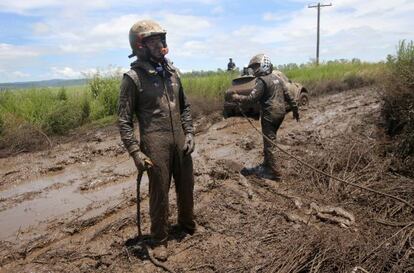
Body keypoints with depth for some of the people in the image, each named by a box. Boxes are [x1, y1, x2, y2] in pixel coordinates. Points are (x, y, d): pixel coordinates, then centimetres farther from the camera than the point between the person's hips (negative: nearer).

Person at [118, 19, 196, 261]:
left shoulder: (172, 71, 8)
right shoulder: (133, 78, -8)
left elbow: (185, 107, 15)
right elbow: (125, 121, -8)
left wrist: (189, 134, 5)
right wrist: (135, 152, -15)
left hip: (180, 141, 5)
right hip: (155, 144, -5)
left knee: (186, 186, 18)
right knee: (159, 193, 6)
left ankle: (187, 222, 44)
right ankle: (160, 240, 26)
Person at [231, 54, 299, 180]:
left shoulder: (262, 81, -14)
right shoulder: (276, 78, 12)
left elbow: (251, 98, -19)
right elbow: (288, 95, 14)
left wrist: (237, 97, -6)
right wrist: (295, 109, 22)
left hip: (269, 115, -9)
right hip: (280, 113, 9)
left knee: (269, 142, -2)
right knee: (269, 140, 18)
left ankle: (273, 172, 3)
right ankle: (266, 165, 30)